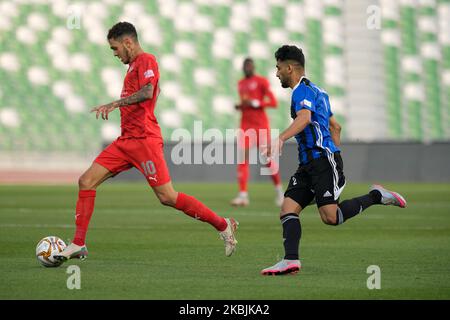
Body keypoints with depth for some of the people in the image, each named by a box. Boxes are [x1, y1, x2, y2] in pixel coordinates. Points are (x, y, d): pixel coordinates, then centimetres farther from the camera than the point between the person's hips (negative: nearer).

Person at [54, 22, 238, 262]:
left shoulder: (146, 60, -7)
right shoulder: (135, 65, 22)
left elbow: (147, 92, -24)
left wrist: (115, 104, -27)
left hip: (144, 140, -10)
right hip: (126, 141, 10)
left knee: (167, 197, -11)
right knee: (86, 182, 0)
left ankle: (223, 226, 1)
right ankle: (78, 245, 2)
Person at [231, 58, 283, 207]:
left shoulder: (261, 81, -7)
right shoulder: (241, 84, 14)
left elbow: (273, 102, -12)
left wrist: (254, 103, -19)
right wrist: (240, 106, 4)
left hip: (261, 124, -5)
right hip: (246, 124, 5)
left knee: (267, 158, 1)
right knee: (242, 158, -9)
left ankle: (278, 188, 23)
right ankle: (243, 194, -12)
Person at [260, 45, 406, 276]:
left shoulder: (303, 90, -8)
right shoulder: (316, 91, 24)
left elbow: (304, 117, -30)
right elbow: (335, 127, 30)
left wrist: (281, 139, -44)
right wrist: (335, 152, 32)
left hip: (323, 160, -10)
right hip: (308, 163, 10)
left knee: (331, 217, -16)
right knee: (287, 210, -5)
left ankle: (377, 196, 2)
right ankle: (291, 260, -18)